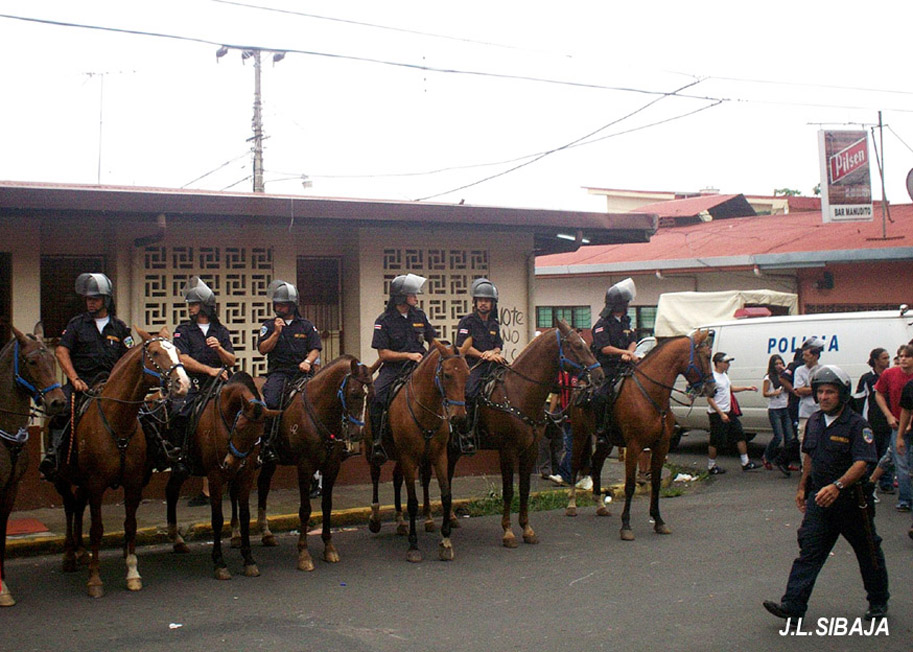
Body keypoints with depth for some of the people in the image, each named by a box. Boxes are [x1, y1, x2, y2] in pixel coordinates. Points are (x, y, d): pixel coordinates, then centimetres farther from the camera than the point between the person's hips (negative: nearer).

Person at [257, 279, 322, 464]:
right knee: (270, 402, -27)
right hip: (278, 372, -1)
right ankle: (267, 443, -18)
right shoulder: (269, 326, 16)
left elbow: (315, 349, 8)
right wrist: (276, 333, -6)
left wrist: (308, 361, -12)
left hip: (302, 372, 1)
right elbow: (262, 349, 5)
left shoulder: (306, 326, 15)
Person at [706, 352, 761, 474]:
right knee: (715, 441, 0)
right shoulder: (713, 377, -19)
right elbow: (710, 399, -21)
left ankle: (746, 463, 18)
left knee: (740, 435, 10)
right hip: (717, 414, -10)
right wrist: (721, 414, -24)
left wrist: (746, 388, 19)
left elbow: (730, 388, 28)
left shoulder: (724, 375, 11)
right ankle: (711, 467, 13)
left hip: (729, 412, 10)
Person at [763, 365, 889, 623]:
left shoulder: (856, 425, -15)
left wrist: (837, 486, -37)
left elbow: (861, 464, -25)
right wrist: (802, 487, 20)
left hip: (851, 500, -5)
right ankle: (793, 604, -6)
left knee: (868, 553, 12)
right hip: (819, 496, 5)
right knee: (809, 550, -3)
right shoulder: (814, 421, 7)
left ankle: (878, 602, 31)